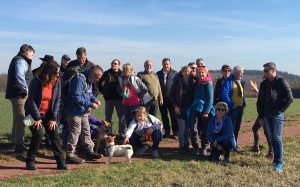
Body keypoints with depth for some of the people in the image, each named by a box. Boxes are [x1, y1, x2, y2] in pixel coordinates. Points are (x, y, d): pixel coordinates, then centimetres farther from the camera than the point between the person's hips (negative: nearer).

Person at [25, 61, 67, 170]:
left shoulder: (56, 82, -7)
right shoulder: (36, 82, -19)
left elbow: (57, 100, -5)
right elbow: (31, 100, -17)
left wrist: (53, 118, -10)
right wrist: (37, 118, -19)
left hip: (48, 114, 4)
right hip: (34, 113, -4)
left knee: (54, 134, -4)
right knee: (38, 134, -18)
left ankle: (61, 162, 1)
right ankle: (30, 161, -2)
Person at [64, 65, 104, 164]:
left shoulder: (89, 81, 8)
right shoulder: (79, 79, -24)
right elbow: (76, 97, -29)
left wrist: (94, 99, 0)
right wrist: (90, 104, -26)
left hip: (83, 111, 10)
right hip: (75, 111, -10)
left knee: (86, 131, 16)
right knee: (75, 132, -7)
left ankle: (90, 152, 27)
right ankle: (70, 155, 3)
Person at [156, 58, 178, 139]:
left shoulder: (175, 73, 2)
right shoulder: (158, 74, 10)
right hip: (162, 98, 3)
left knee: (173, 115, 2)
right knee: (164, 116, 9)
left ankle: (175, 132, 10)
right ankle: (167, 132, 20)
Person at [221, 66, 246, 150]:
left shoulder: (242, 81, 12)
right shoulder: (228, 81, -12)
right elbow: (224, 94, -19)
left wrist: (244, 103, 14)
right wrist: (231, 104, -21)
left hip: (240, 107, 7)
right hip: (232, 108, -7)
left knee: (237, 127, 14)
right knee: (231, 127, -4)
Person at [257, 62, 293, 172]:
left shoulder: (282, 82, -7)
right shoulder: (264, 84, 11)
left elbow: (289, 98, -9)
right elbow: (260, 100, 16)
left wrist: (280, 110, -11)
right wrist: (260, 115, 11)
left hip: (277, 115, -6)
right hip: (267, 116, 6)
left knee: (277, 138, -7)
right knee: (272, 138, 11)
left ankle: (279, 163, -4)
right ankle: (276, 159, 20)